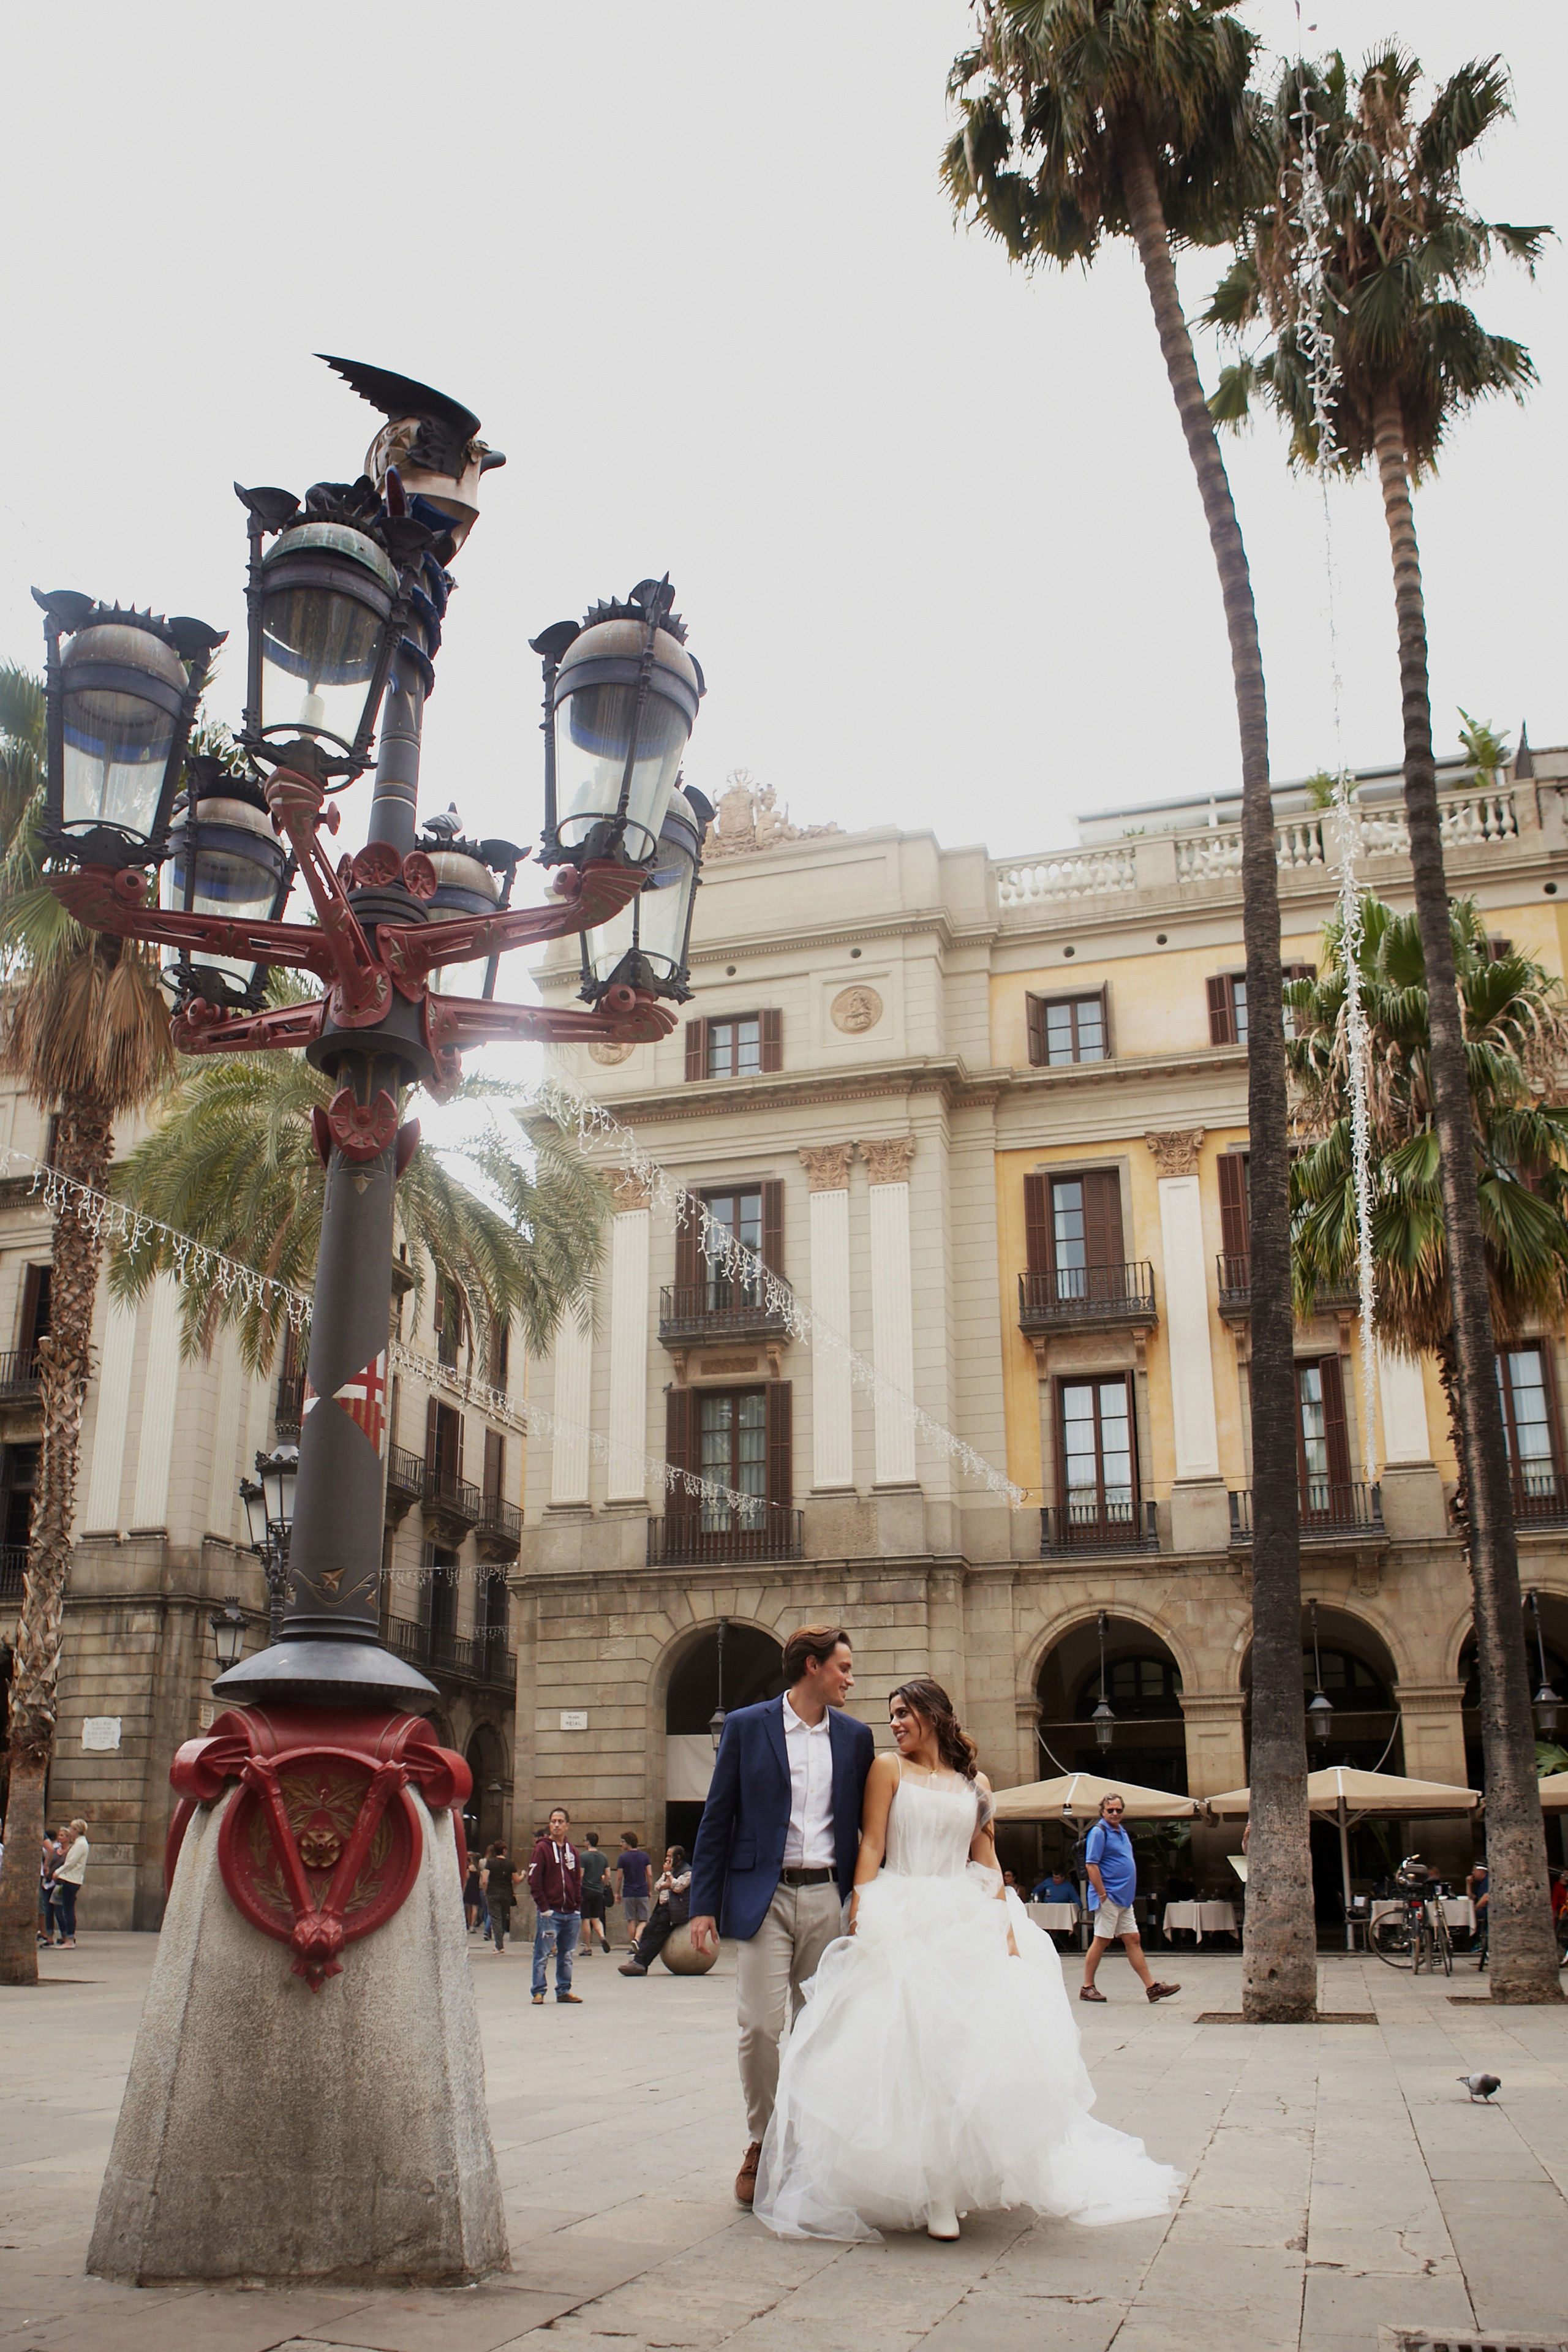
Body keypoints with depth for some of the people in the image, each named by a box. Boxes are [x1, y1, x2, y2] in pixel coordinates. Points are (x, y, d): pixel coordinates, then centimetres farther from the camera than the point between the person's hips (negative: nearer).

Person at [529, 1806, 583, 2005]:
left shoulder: (572, 1850, 13)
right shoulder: (542, 1848, -3)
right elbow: (534, 1881, -8)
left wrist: (578, 1907, 7)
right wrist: (544, 1907, -12)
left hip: (571, 1914, 5)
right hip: (550, 1913, -5)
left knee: (567, 1955, 10)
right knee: (542, 1955, -3)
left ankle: (564, 1990, 19)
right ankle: (539, 1992, 4)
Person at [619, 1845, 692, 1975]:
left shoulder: (687, 1872, 0)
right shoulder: (670, 1871, 27)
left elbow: (678, 1887, -16)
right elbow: (657, 1887, 16)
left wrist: (668, 1874, -4)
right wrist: (668, 1884, -3)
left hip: (675, 1910, -8)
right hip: (662, 1907, 8)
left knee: (657, 1934, -20)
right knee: (648, 1931, -13)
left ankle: (640, 1963, -28)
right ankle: (634, 1956, -24)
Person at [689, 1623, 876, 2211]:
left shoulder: (855, 1737, 10)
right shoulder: (746, 1727, 2)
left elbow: (869, 1823, 14)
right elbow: (716, 1820, 2)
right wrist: (703, 1906, -3)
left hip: (828, 1897, 3)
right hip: (764, 1896, -3)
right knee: (762, 2025, -8)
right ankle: (761, 2146, 12)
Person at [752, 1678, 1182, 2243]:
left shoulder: (975, 1785, 14)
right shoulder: (889, 1769, 6)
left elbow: (987, 1863, 12)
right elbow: (871, 1846, -1)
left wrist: (1006, 1928, 1)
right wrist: (859, 1915, -12)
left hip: (965, 1925, 3)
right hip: (900, 1923, -2)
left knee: (968, 2046, -6)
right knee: (907, 2048, -8)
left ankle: (951, 2176, 6)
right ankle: (930, 2193, 4)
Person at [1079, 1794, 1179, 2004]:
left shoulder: (1122, 1832, 16)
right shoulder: (1099, 1832, -11)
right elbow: (1091, 1865, -17)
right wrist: (1102, 1894, -19)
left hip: (1124, 1898, 9)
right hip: (1109, 1897, -9)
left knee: (1133, 1940, 8)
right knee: (1101, 1940, -4)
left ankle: (1151, 1986, 9)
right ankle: (1087, 1987, 4)